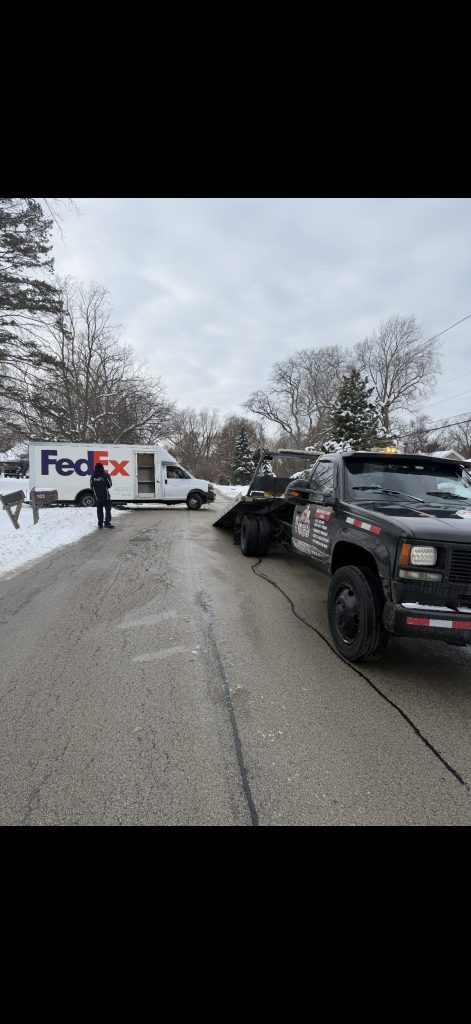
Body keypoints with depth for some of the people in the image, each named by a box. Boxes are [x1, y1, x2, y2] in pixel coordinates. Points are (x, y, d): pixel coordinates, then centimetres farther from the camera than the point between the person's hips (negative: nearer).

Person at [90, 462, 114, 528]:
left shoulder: (92, 477, -6)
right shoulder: (106, 475, -12)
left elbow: (91, 487, 2)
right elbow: (109, 485, -2)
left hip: (97, 496, 2)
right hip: (106, 496, -2)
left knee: (99, 510, 11)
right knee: (108, 508, 5)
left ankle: (100, 524, 13)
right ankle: (107, 522, -3)